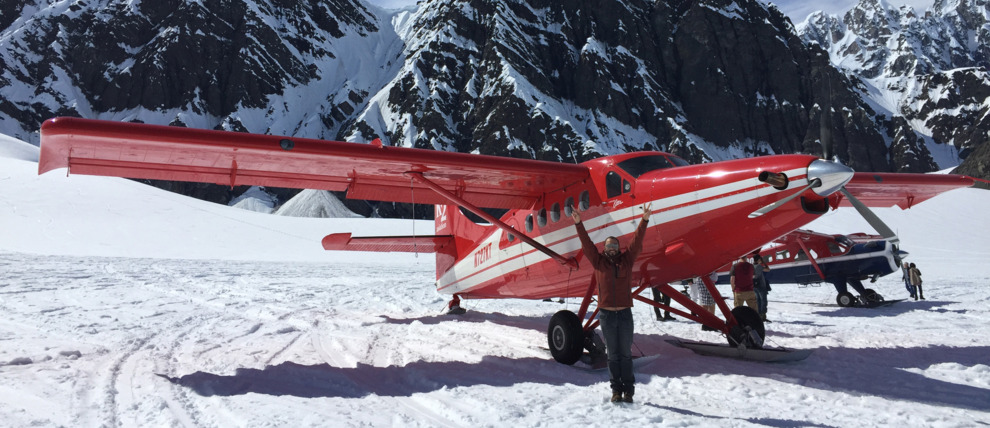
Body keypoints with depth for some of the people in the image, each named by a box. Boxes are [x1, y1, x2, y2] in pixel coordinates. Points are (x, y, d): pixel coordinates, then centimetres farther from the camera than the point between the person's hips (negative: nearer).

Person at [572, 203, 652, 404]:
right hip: (606, 314, 0)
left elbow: (637, 241, 0)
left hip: (625, 313, 0)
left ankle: (628, 390, 10)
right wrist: (578, 224, -9)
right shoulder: (598, 261, 6)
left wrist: (644, 220, -10)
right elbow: (587, 244, 0)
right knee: (613, 355, 6)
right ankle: (616, 389, 12)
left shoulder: (626, 259, 7)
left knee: (626, 354, 5)